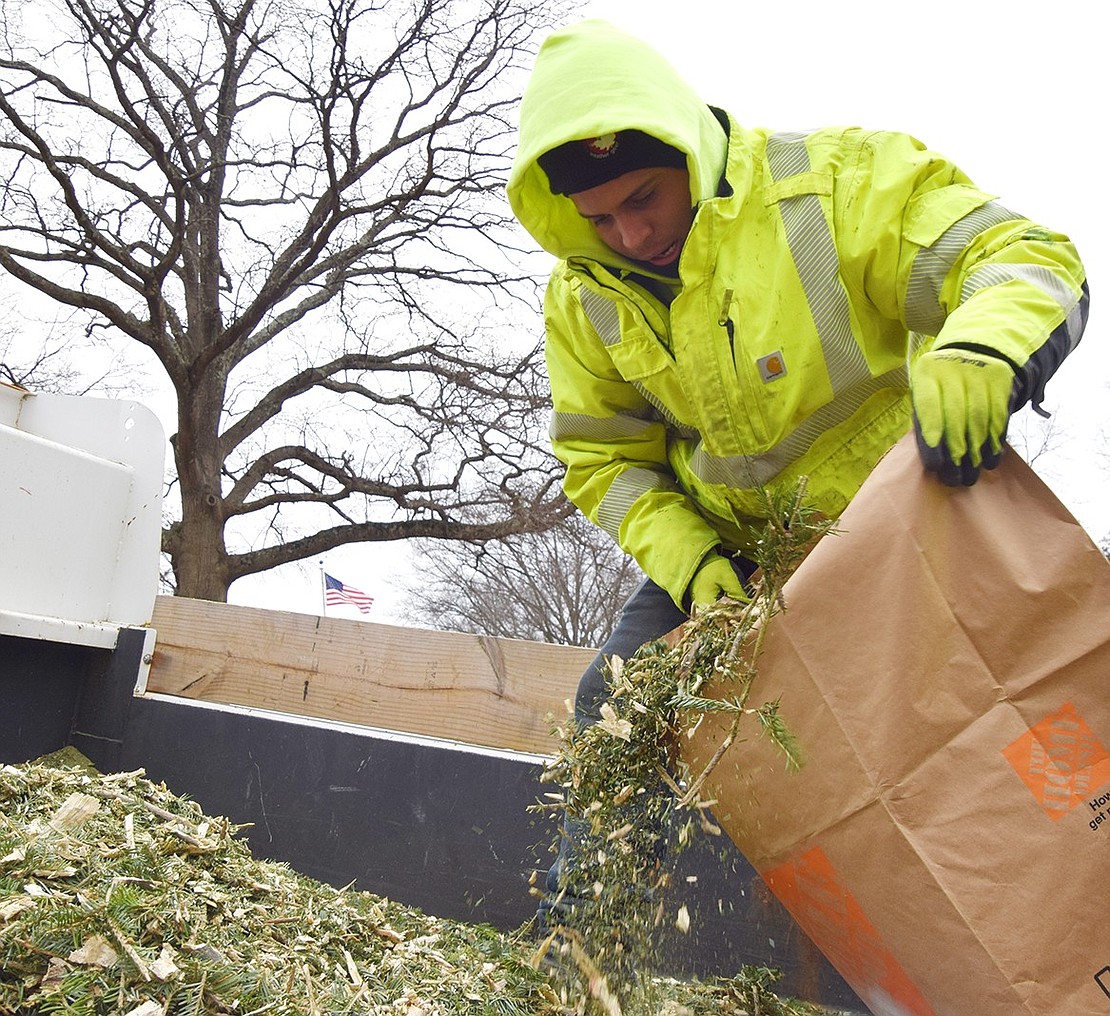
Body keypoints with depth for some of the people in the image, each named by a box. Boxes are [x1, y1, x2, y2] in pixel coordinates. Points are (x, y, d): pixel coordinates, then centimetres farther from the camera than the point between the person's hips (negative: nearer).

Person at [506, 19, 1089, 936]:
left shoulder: (837, 182, -22)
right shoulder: (584, 299, -8)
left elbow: (1027, 259, -25)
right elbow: (602, 460, -3)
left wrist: (977, 352, -50)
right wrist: (691, 562, -19)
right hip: (723, 551, 3)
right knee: (615, 706, -2)